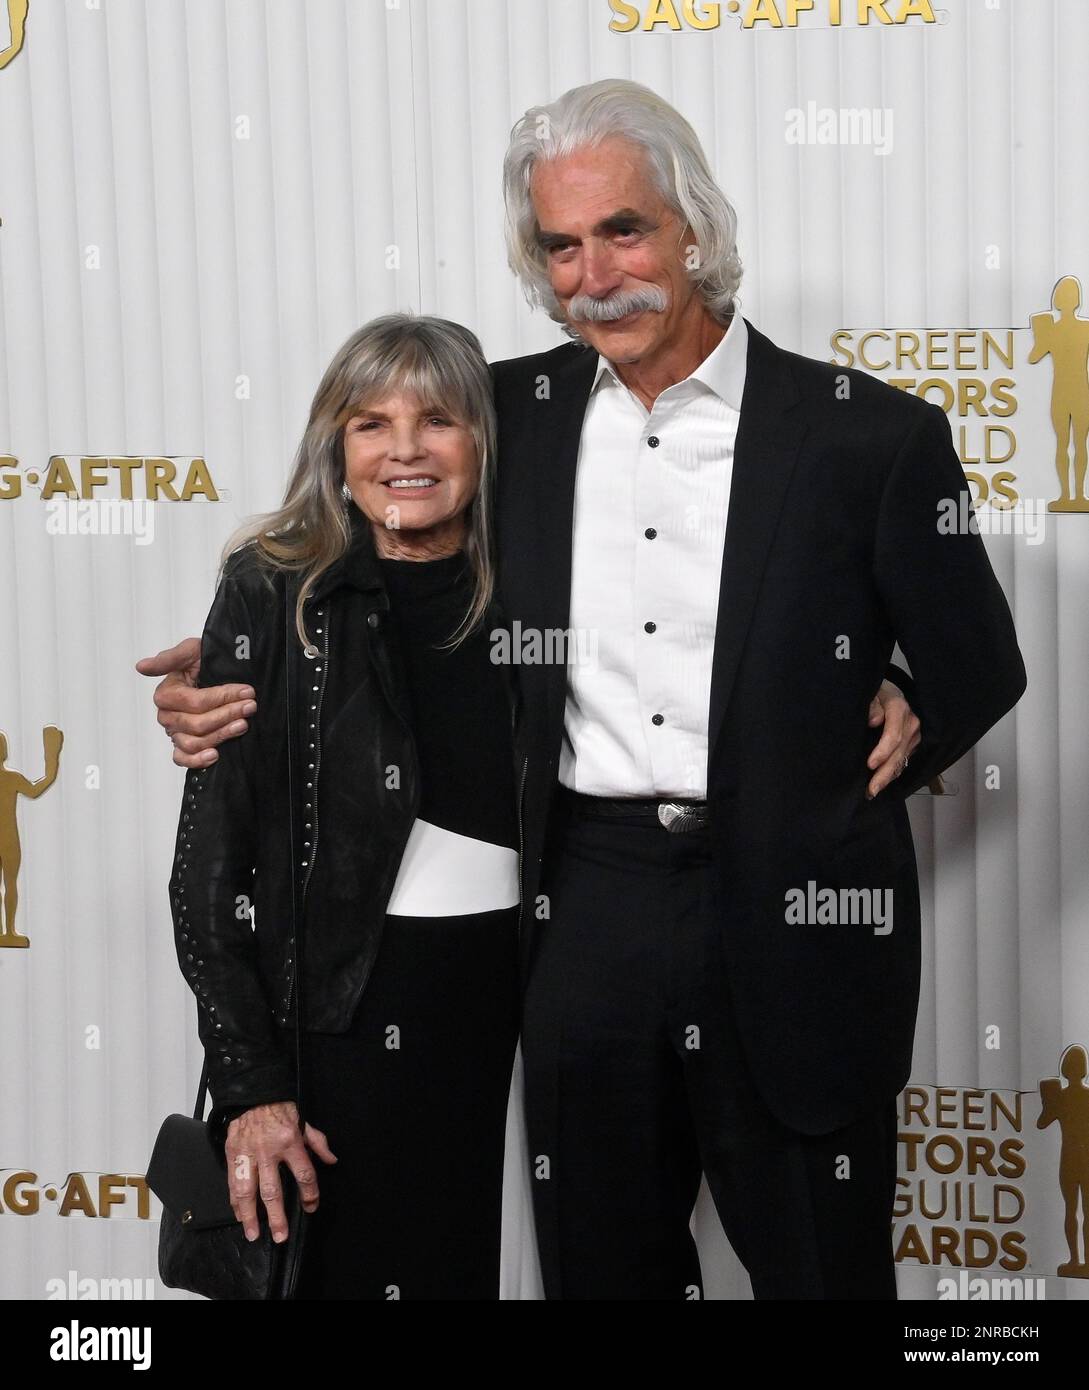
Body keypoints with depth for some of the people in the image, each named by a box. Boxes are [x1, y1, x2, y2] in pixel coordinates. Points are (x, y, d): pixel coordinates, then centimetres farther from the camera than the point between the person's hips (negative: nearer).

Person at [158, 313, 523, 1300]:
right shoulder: (275, 593, -5)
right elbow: (211, 857, -7)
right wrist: (249, 1084, -11)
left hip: (496, 999, 3)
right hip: (337, 1015, -3)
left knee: (464, 1266, 12)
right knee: (353, 1272, 5)